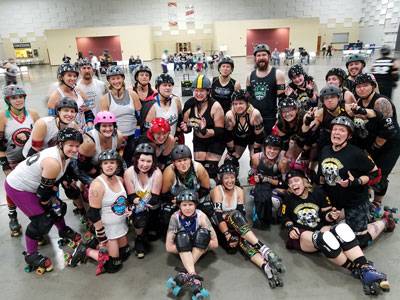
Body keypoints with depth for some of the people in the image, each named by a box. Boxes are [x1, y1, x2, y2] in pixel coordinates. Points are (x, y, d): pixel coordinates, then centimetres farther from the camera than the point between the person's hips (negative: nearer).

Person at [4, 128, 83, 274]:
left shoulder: (64, 154, -8)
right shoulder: (53, 162, -35)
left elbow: (51, 183, 7)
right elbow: (43, 190, -24)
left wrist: (53, 198, 7)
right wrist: (48, 205, -7)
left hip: (31, 183, 8)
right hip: (17, 187, -8)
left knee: (59, 206, 14)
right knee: (42, 220, -7)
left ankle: (63, 231, 43)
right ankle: (31, 255, 15)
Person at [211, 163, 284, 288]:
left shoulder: (239, 191, 0)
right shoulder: (217, 190, -14)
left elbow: (242, 214, -8)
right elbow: (219, 217, -22)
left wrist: (239, 233, -24)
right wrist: (228, 236, -31)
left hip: (233, 227, 4)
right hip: (217, 228, -4)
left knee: (242, 238, -32)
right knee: (235, 215, -35)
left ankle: (265, 266, -51)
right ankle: (264, 249, -47)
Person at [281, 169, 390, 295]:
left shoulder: (318, 192, 5)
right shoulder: (288, 199, 3)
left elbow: (326, 215, 9)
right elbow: (286, 219, 13)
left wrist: (331, 216, -14)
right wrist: (291, 228, -7)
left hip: (321, 229, 2)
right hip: (302, 235, -2)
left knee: (342, 228, -33)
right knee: (324, 238, -38)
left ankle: (366, 269, -38)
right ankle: (357, 271, -27)